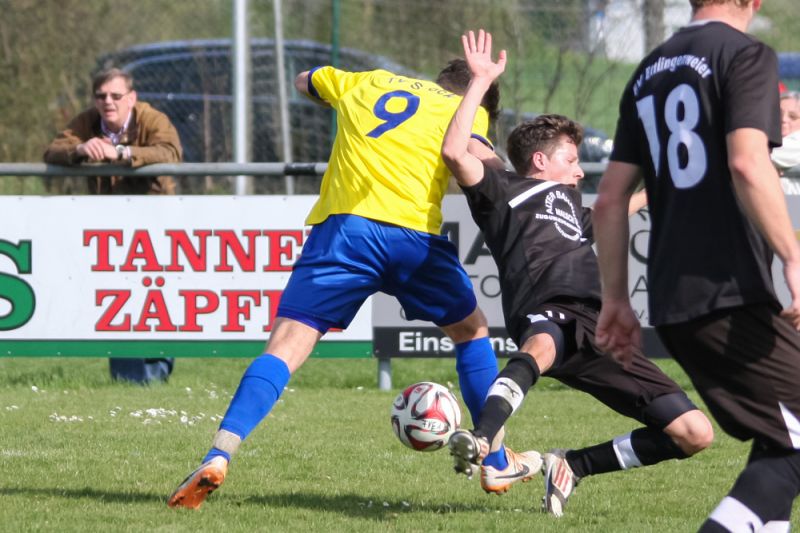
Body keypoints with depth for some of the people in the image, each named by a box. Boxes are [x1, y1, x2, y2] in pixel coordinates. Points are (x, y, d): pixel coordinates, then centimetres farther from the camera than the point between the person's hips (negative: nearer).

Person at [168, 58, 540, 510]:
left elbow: (304, 81, 45)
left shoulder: (366, 82, 28)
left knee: (287, 347, -4)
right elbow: (476, 156, -6)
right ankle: (499, 461, 31)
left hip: (345, 227, 1)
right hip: (415, 234, -1)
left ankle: (218, 458, -24)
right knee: (472, 331, 25)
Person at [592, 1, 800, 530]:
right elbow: (747, 164, -19)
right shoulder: (746, 54, -4)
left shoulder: (649, 73, 19)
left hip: (671, 303, 8)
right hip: (733, 295, -8)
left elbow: (610, 199, 20)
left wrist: (617, 300, 24)